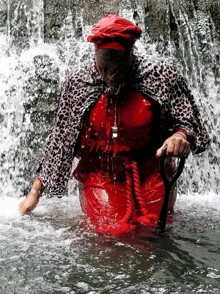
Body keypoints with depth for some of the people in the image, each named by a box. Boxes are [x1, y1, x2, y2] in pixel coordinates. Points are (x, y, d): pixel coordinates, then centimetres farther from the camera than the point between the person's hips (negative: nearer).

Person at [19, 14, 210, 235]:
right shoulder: (76, 84, -8)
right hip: (99, 174, 0)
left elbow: (191, 125, -6)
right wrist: (35, 192, 4)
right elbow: (58, 142, 0)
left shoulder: (159, 76, -12)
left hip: (150, 173, 0)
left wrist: (182, 137, -33)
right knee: (112, 232, -12)